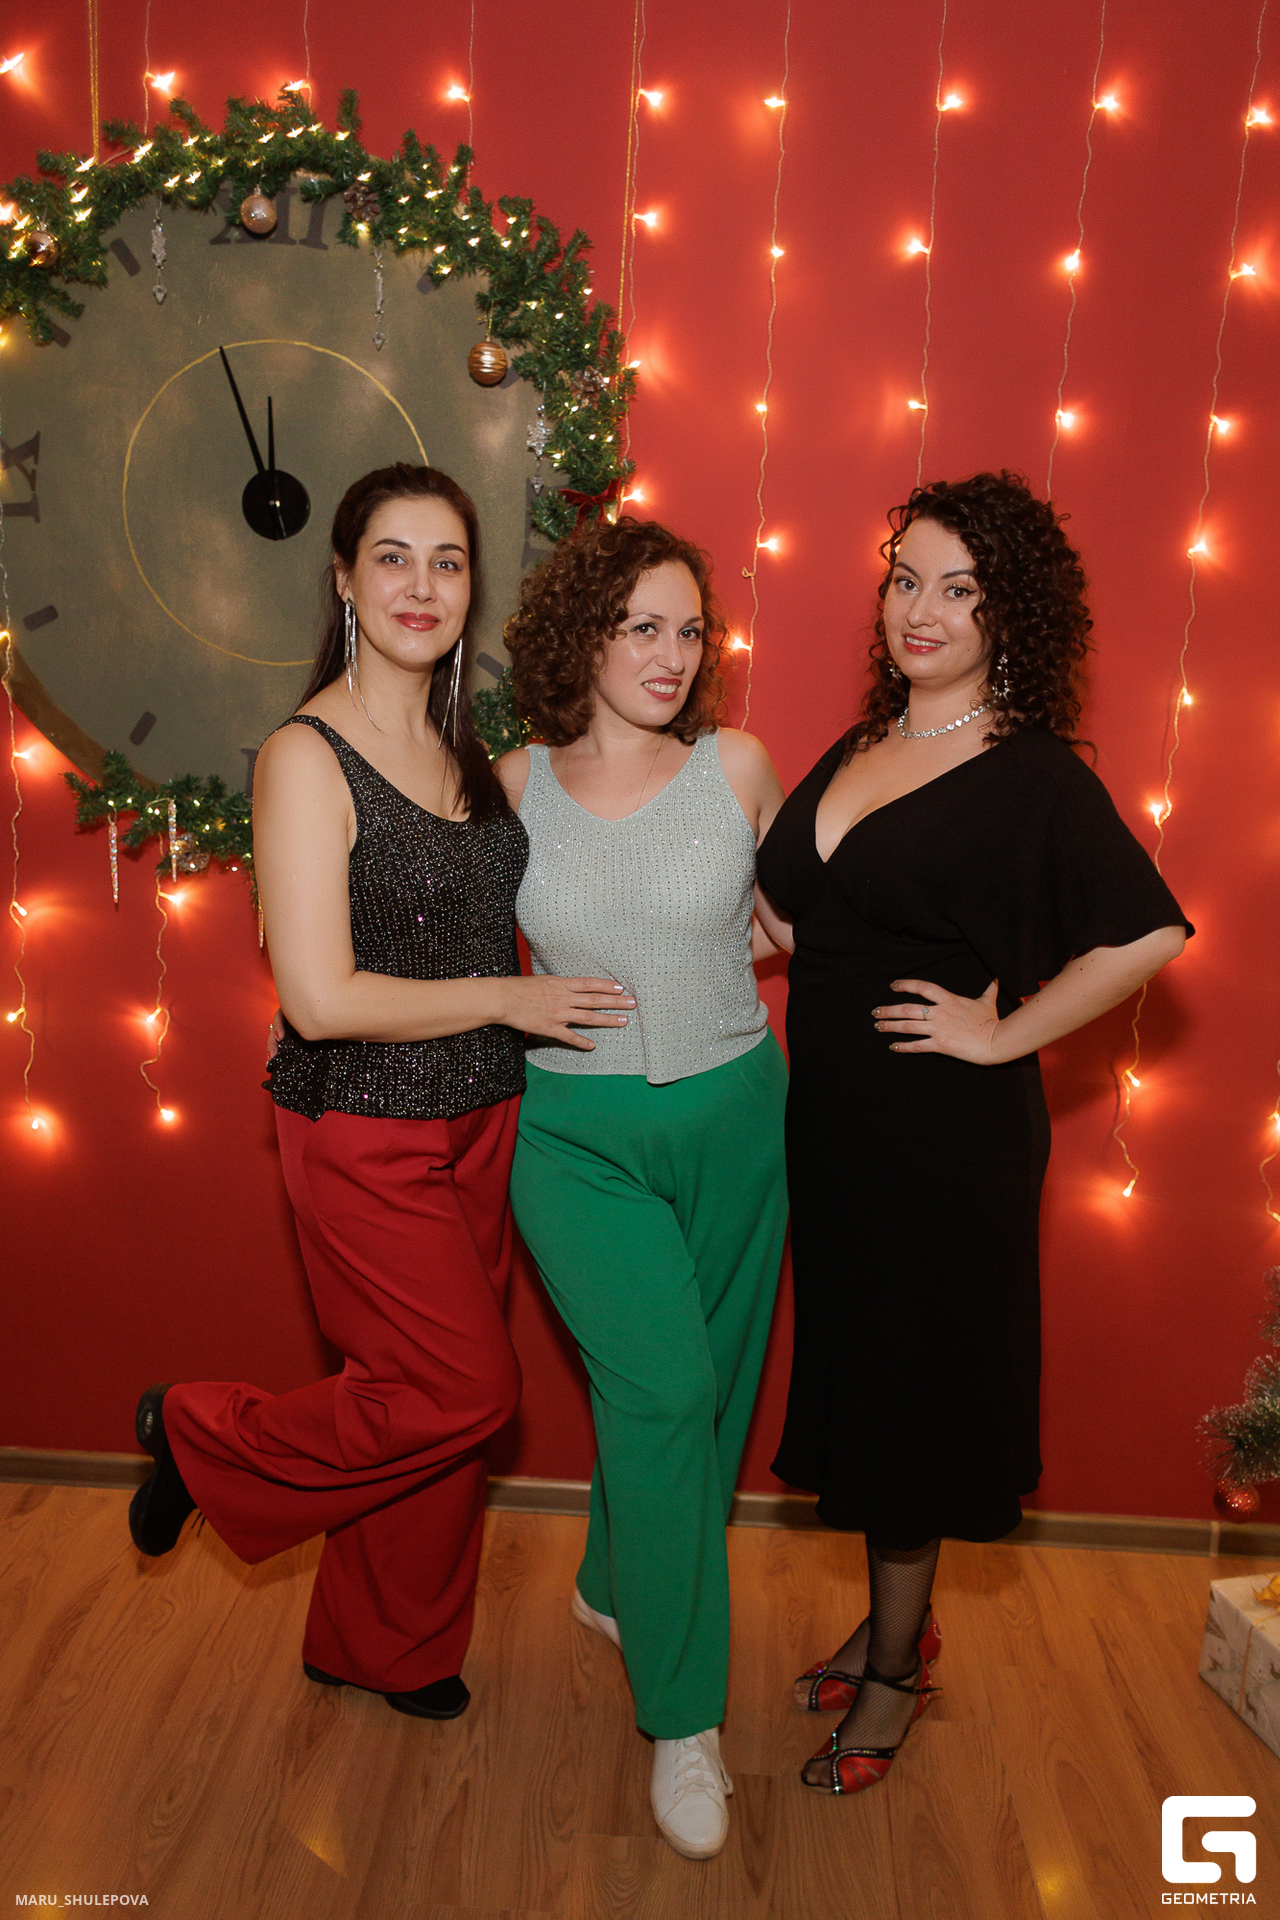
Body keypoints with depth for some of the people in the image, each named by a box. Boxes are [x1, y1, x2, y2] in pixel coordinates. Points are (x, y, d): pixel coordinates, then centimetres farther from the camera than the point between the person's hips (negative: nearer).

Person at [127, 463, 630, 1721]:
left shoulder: (466, 749, 7)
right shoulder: (306, 757, -15)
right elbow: (321, 998, -21)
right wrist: (506, 1000, -14)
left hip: (477, 1121, 7)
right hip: (366, 1135, -7)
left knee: (439, 1402, 15)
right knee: (465, 1392, -2)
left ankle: (391, 1648, 39)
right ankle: (206, 1437, 23)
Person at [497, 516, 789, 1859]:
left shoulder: (737, 767, -3)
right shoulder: (515, 787, -2)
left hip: (731, 1120, 2)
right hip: (577, 1133, -1)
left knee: (699, 1391, 14)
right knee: (659, 1389, -13)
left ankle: (616, 1587, 43)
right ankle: (683, 1712, 8)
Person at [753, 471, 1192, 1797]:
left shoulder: (1035, 778, -13)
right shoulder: (858, 747, 9)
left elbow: (1148, 935, -23)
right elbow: (798, 913, 21)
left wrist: (1004, 1033, -18)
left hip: (945, 1138, -7)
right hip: (831, 1120, 7)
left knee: (911, 1390, 7)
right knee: (854, 1374, 18)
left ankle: (896, 1673, 29)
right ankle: (897, 1622, 40)